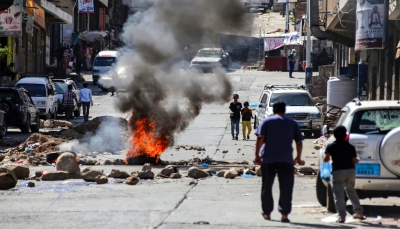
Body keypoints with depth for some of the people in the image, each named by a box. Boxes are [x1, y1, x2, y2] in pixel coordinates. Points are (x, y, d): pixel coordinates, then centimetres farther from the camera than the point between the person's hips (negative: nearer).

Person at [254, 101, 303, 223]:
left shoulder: (266, 121, 5)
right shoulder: (292, 123, 9)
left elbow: (260, 138, -6)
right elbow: (299, 142, 9)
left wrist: (257, 155, -4)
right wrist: (299, 156, 22)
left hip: (267, 159, 0)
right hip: (286, 160, 0)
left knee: (267, 187, 13)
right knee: (286, 188, -1)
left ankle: (267, 213, 18)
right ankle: (284, 214, -10)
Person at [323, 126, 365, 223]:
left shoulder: (331, 147, -3)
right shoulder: (350, 147, 4)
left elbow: (326, 159, -11)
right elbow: (355, 161, 3)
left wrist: (324, 158, 11)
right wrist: (356, 160, 25)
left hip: (338, 171, -3)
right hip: (350, 171, 4)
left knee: (338, 194, -4)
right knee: (351, 191, 22)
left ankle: (342, 216, -19)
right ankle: (359, 212, 28)